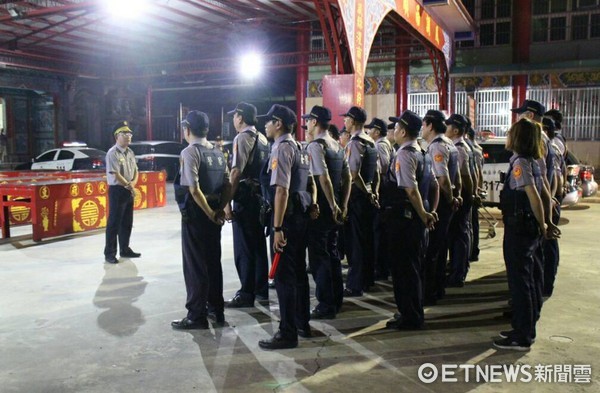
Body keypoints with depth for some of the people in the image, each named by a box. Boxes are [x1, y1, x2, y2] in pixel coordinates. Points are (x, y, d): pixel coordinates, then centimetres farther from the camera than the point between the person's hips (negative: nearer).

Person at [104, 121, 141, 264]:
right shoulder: (112, 153, -14)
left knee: (127, 222, 14)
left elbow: (135, 170, 13)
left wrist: (133, 183, -6)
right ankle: (110, 253, 3)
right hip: (117, 190, -8)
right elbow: (116, 174, -19)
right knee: (114, 223, -4)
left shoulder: (130, 152, 11)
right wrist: (129, 186, -10)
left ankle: (125, 249, 25)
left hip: (129, 191, 8)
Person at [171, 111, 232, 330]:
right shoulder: (217, 152, 11)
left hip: (196, 213, -7)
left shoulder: (190, 152, -13)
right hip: (214, 213, 7)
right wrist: (219, 209, 4)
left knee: (195, 264, 1)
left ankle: (197, 316, 8)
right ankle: (216, 309, 27)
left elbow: (194, 190, -20)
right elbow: (227, 186, 8)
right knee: (213, 261, 16)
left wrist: (211, 214, -13)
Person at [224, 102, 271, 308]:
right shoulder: (262, 138, 13)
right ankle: (261, 290, 25)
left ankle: (246, 294, 4)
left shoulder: (242, 138, -12)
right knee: (259, 244, 15)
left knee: (244, 247, -2)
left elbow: (236, 172, -19)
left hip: (245, 197, -9)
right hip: (261, 196, 9)